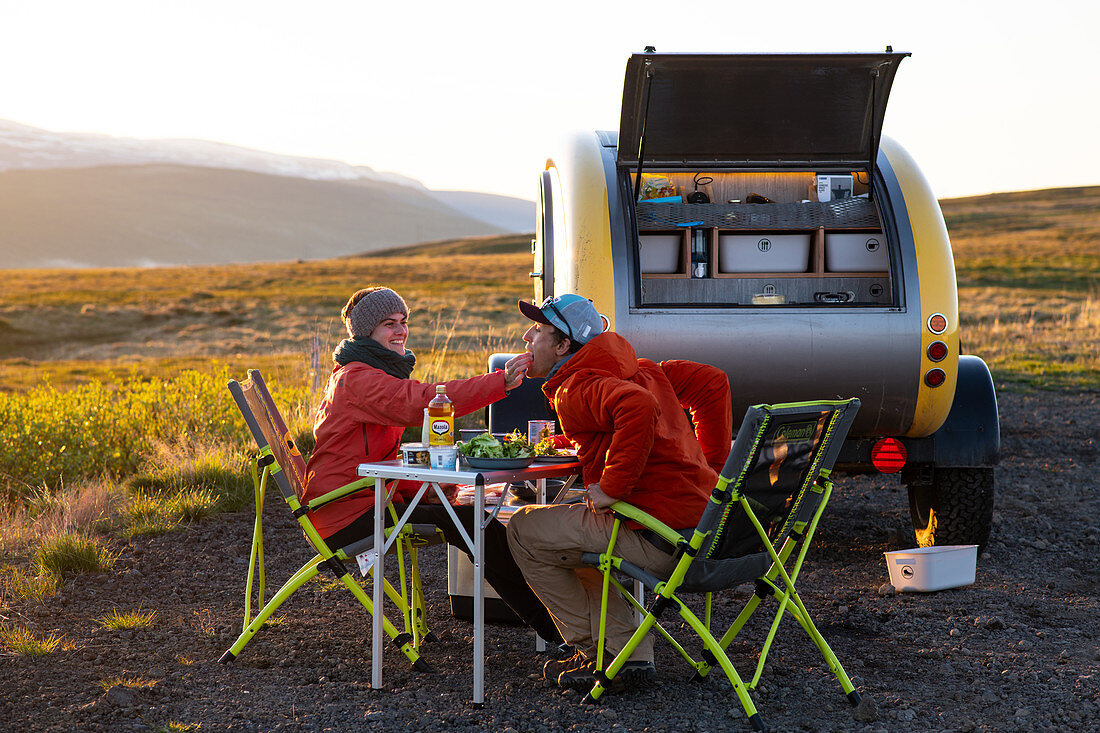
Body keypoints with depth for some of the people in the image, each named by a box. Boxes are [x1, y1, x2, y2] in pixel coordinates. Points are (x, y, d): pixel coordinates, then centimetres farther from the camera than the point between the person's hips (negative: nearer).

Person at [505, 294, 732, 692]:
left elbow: (638, 407, -31)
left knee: (524, 529, 6)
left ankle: (595, 652, 15)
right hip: (702, 515, 10)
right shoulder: (639, 369, 18)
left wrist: (613, 486, -21)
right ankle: (631, 654, 22)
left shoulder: (575, 389, -10)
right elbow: (711, 382, 18)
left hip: (658, 539, -10)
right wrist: (710, 467, 19)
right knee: (576, 536, 32)